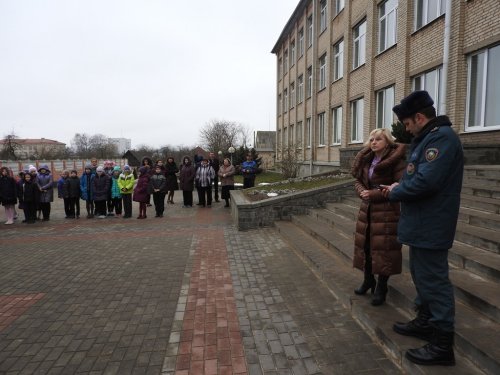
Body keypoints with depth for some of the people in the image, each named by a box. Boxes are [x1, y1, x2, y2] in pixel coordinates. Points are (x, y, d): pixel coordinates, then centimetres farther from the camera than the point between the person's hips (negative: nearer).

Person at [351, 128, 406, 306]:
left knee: (383, 248, 0)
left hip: (386, 211, -7)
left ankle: (381, 288, 15)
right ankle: (368, 280, 32)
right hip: (367, 209, 7)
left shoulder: (396, 160, -12)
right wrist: (362, 191, -10)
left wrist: (374, 194, -19)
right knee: (365, 244, 13)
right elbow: (358, 180, 12)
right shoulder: (367, 160, 9)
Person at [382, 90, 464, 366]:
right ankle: (425, 322, 37)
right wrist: (401, 187, 3)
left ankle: (443, 345, 12)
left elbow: (426, 181, -29)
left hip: (431, 226, -11)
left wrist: (395, 193, -13)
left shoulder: (441, 137, -19)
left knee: (433, 280, -1)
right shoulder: (429, 137, 14)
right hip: (423, 224, 11)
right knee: (421, 274, 21)